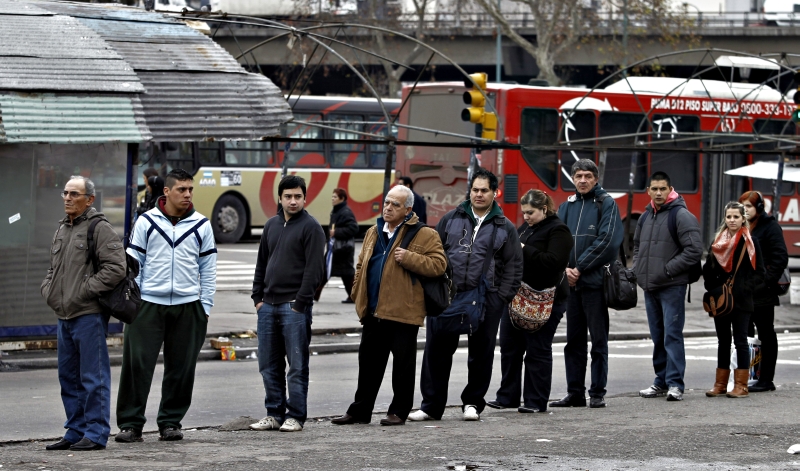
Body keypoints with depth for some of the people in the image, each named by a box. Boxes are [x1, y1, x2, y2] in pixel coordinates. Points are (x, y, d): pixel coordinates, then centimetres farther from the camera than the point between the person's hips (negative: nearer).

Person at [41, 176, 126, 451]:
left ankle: (96, 434, -2)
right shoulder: (62, 229, 18)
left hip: (89, 315, -9)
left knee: (93, 377, -5)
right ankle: (75, 431, 20)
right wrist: (48, 289, 12)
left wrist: (85, 290, -17)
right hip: (64, 315, 9)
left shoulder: (100, 229, -9)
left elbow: (116, 268, -17)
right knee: (69, 376, 13)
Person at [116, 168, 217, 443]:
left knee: (181, 368, 5)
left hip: (188, 307, 2)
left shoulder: (201, 225, 7)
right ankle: (131, 424, -1)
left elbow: (208, 271, 10)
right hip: (149, 305, -2)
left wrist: (205, 308, 3)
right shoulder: (146, 222, 3)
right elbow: (133, 265, 5)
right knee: (137, 364, -6)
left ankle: (171, 422, 16)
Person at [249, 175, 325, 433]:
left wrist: (300, 302, -14)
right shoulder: (271, 225, 15)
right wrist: (258, 297, 10)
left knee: (297, 365, -2)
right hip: (268, 305, 6)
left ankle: (295, 416, 2)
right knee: (269, 365, 8)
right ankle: (274, 413, 16)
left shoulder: (311, 227, -5)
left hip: (295, 307, -6)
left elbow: (314, 269, -11)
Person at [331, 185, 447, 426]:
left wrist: (409, 259, -19)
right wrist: (358, 294, 14)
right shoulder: (373, 233, 16)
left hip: (403, 313, -6)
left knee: (403, 363, 2)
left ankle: (399, 411, 11)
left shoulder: (424, 235, -4)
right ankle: (360, 410, 17)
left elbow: (438, 264, -11)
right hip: (374, 312, 6)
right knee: (369, 362, 11)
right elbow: (362, 265, 23)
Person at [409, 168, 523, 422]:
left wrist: (502, 297, -4)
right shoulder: (451, 219, 9)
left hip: (486, 299, -1)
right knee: (437, 351, 0)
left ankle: (473, 402, 19)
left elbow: (513, 267, 6)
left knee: (481, 354, 6)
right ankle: (431, 405, 6)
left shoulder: (505, 228, 7)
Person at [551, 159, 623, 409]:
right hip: (570, 283, 6)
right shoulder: (566, 206, 14)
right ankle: (575, 392, 13)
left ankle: (597, 393, 2)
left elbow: (607, 241, -12)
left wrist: (580, 268, -13)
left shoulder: (606, 204, -2)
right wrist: (565, 268, -8)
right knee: (573, 340, 8)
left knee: (598, 340, -1)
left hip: (595, 282, -5)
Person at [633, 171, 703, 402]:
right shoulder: (646, 217, 15)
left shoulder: (681, 216, -9)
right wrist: (638, 268, 12)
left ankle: (675, 383, -12)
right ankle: (661, 382, 19)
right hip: (650, 287, 8)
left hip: (672, 286, -8)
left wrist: (668, 269, -16)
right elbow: (637, 245, 30)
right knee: (658, 337, 12)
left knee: (672, 335, -11)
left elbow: (695, 249, -15)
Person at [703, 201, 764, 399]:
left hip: (741, 301, -5)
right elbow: (708, 270, 15)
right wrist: (712, 288, 0)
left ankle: (741, 385, 0)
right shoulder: (718, 241, 10)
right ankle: (720, 384, 14)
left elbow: (759, 272, -4)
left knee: (740, 341, -2)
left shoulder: (750, 242, -3)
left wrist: (745, 288, -15)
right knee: (723, 341, 10)